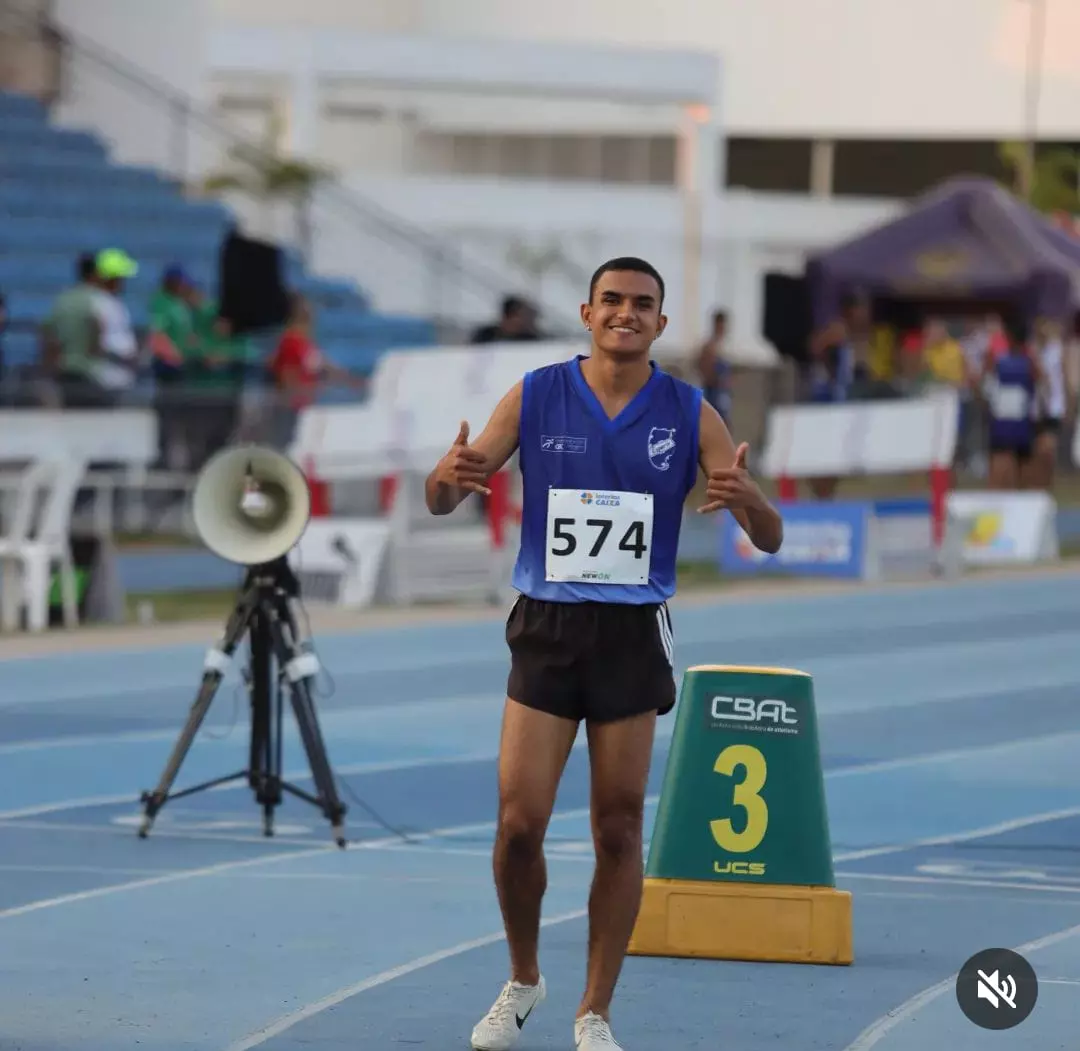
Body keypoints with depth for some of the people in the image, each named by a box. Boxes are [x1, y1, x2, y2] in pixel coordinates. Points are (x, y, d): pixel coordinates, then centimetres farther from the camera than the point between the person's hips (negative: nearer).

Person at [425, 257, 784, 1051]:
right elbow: (443, 501, 1)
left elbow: (769, 538, -2)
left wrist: (746, 496, -26)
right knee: (519, 824, -6)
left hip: (634, 636, 0)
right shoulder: (536, 397, -1)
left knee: (620, 831, 2)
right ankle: (524, 982, 19)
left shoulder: (690, 414, -1)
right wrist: (450, 477, -24)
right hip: (546, 629, 0)